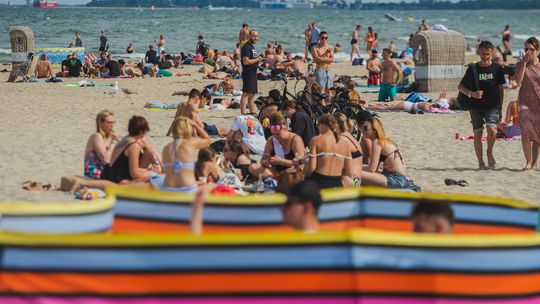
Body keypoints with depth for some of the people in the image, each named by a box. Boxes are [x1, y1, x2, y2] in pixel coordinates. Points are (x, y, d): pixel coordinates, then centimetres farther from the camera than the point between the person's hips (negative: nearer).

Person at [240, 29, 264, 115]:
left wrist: (259, 59, 14)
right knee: (246, 94, -13)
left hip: (253, 73, 10)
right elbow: (246, 61, -22)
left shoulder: (252, 47, 18)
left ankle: (252, 112, 24)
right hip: (248, 73, -10)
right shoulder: (247, 47, -13)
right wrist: (257, 60, -15)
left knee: (252, 94, 16)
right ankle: (243, 114, -16)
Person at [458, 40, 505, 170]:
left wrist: (500, 106, 7)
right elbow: (460, 87, 5)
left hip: (492, 106, -1)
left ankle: (490, 152, 4)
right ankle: (481, 163, 14)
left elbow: (501, 88, 10)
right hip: (476, 106, 1)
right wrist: (471, 94, -13)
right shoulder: (473, 69, 0)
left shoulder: (497, 69, 2)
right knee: (477, 133, 2)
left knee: (492, 129, -23)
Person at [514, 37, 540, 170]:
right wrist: (524, 62, -16)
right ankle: (528, 162, -13)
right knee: (526, 131, -16)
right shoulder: (521, 64, 3)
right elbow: (518, 80, -13)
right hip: (525, 102, -1)